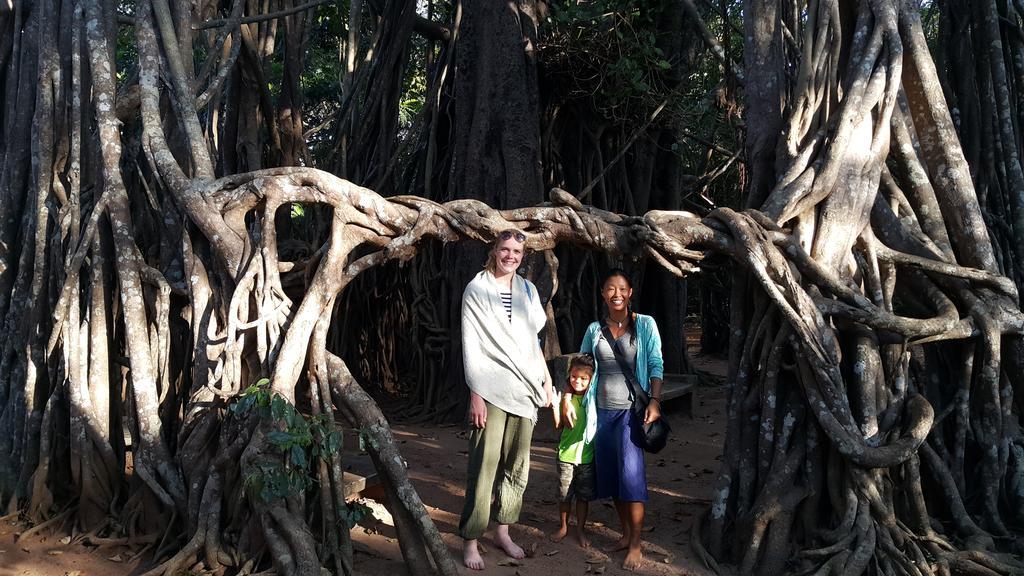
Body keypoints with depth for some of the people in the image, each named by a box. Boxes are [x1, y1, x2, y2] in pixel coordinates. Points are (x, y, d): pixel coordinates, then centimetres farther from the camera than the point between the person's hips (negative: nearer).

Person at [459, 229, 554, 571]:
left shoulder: (528, 290, 14)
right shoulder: (477, 290, -1)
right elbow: (470, 345, -5)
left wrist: (546, 379, 14)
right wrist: (475, 394, -11)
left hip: (525, 389, 5)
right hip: (491, 389, -5)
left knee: (517, 466, 6)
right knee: (484, 466, -6)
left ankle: (503, 531, 20)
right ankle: (470, 540, 4)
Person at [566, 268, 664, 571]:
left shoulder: (645, 325, -2)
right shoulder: (594, 329, 7)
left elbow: (655, 365, -5)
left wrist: (655, 401, -17)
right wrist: (568, 399, 4)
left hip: (631, 410, -4)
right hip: (602, 410, 4)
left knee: (631, 474, -10)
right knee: (611, 474, 10)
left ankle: (636, 545, 1)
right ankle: (625, 534, 25)